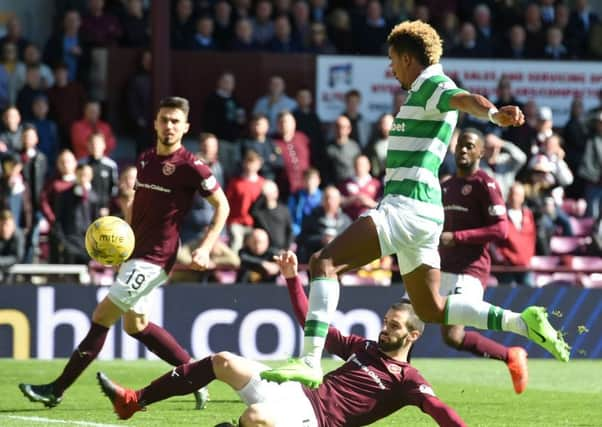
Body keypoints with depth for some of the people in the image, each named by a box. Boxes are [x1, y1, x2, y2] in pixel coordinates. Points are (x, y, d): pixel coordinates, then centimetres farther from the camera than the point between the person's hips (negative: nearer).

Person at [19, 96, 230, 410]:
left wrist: (205, 249, -13)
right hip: (135, 253, 9)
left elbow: (222, 205, -6)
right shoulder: (145, 160, 10)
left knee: (102, 317, -10)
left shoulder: (190, 167, -12)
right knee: (136, 324, 17)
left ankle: (57, 389, -5)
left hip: (155, 257, -9)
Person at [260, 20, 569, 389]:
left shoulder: (433, 84, -8)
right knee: (431, 309, 16)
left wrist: (494, 113, -51)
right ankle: (522, 322, 14)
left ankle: (310, 362, -30)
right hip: (422, 209, 11)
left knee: (325, 263, -19)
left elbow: (466, 99, -30)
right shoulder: (422, 92, 22)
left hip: (408, 205, -11)